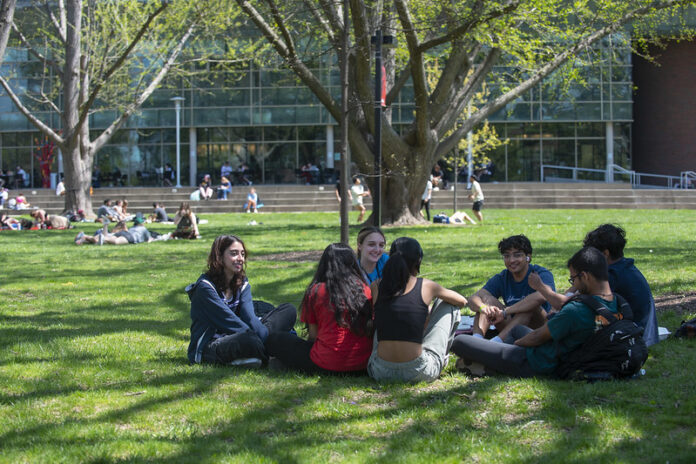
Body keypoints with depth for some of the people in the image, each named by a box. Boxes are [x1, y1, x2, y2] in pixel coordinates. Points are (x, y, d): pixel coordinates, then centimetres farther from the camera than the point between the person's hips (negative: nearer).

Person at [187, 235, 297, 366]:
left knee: (289, 310, -1)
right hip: (208, 348, -8)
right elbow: (230, 321, -19)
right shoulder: (205, 286, -12)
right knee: (249, 339, -43)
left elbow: (250, 317, -6)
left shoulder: (242, 284, 10)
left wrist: (266, 336, -25)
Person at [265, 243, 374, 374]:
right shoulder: (365, 289, 4)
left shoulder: (316, 291, -3)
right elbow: (372, 328, 10)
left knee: (274, 340, 14)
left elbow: (313, 335, 1)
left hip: (327, 365, -4)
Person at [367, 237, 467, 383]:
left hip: (381, 372, 3)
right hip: (418, 373, -2)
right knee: (447, 305, 20)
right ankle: (442, 357, 38)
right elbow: (462, 301, 19)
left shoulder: (377, 287, 3)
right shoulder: (426, 286, -1)